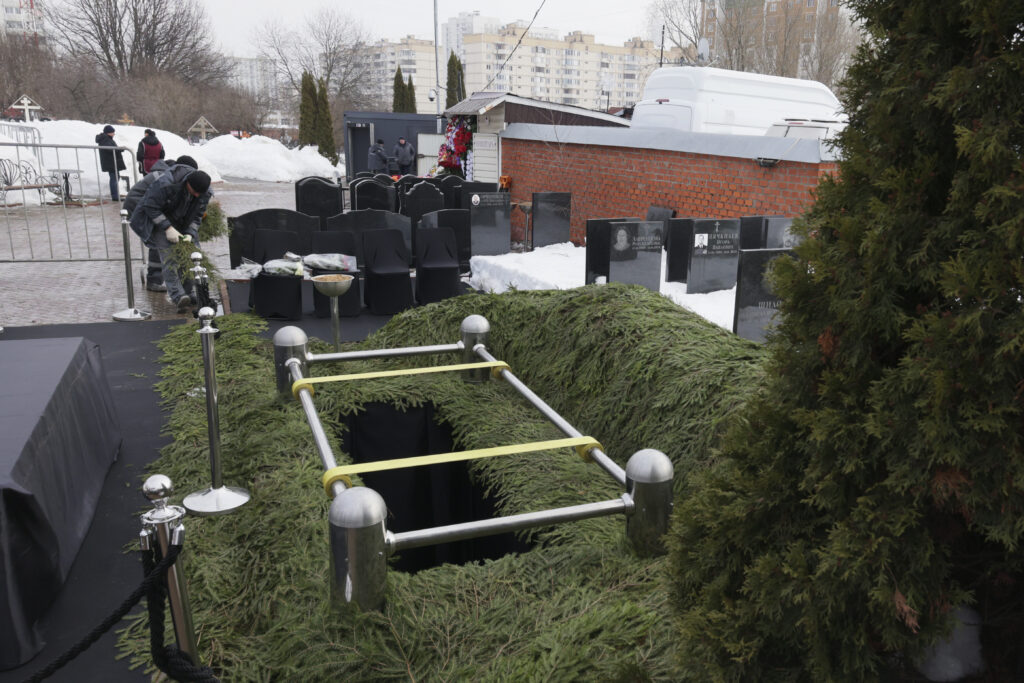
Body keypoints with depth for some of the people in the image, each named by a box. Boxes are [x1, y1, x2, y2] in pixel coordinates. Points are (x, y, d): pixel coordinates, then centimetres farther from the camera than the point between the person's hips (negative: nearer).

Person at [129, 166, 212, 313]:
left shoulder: (204, 193, -16)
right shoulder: (165, 184, -34)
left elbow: (197, 215, -4)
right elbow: (151, 207, -24)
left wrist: (190, 234, -19)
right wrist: (168, 228, -28)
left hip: (182, 222, 6)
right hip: (157, 218, -6)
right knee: (169, 256, -19)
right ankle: (179, 297, -27)